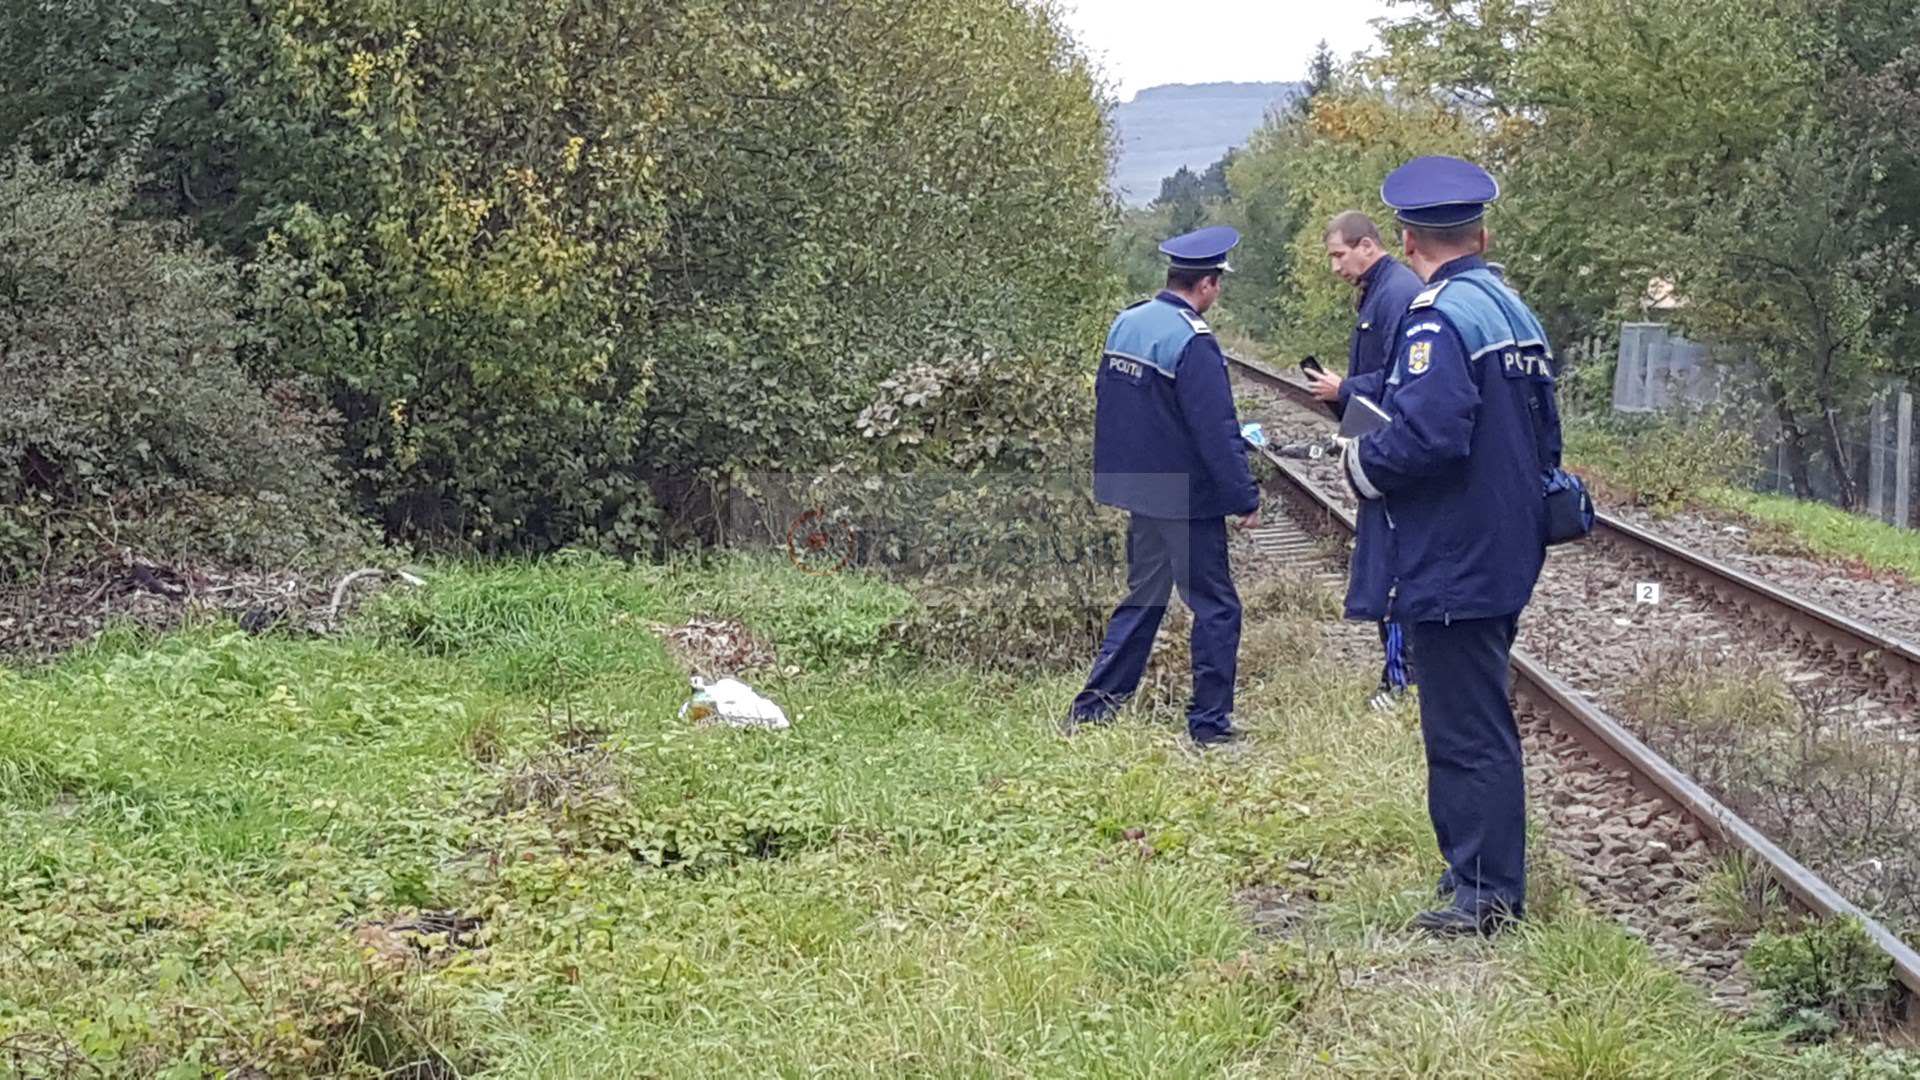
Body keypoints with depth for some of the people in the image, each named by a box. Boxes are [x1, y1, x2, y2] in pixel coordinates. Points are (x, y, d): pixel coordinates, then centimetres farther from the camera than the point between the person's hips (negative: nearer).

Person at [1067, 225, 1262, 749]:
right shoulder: (1193, 342, -20)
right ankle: (1209, 724, 8)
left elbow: (1109, 404, 15)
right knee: (1216, 608, 3)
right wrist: (1246, 498, -13)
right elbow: (1217, 433, -21)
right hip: (1187, 500, -8)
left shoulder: (1125, 325, 5)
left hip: (1138, 492, 8)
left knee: (1142, 598, 18)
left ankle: (1093, 706, 18)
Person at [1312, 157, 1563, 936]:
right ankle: (1478, 872, 28)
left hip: (1451, 566, -10)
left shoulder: (1438, 318, -17)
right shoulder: (1515, 312, 13)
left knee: (1467, 731, -4)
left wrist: (1364, 464, -9)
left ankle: (1488, 893, 1)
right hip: (1504, 559, 10)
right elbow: (1543, 437, 19)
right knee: (1473, 722, 19)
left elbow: (1429, 434, -28)